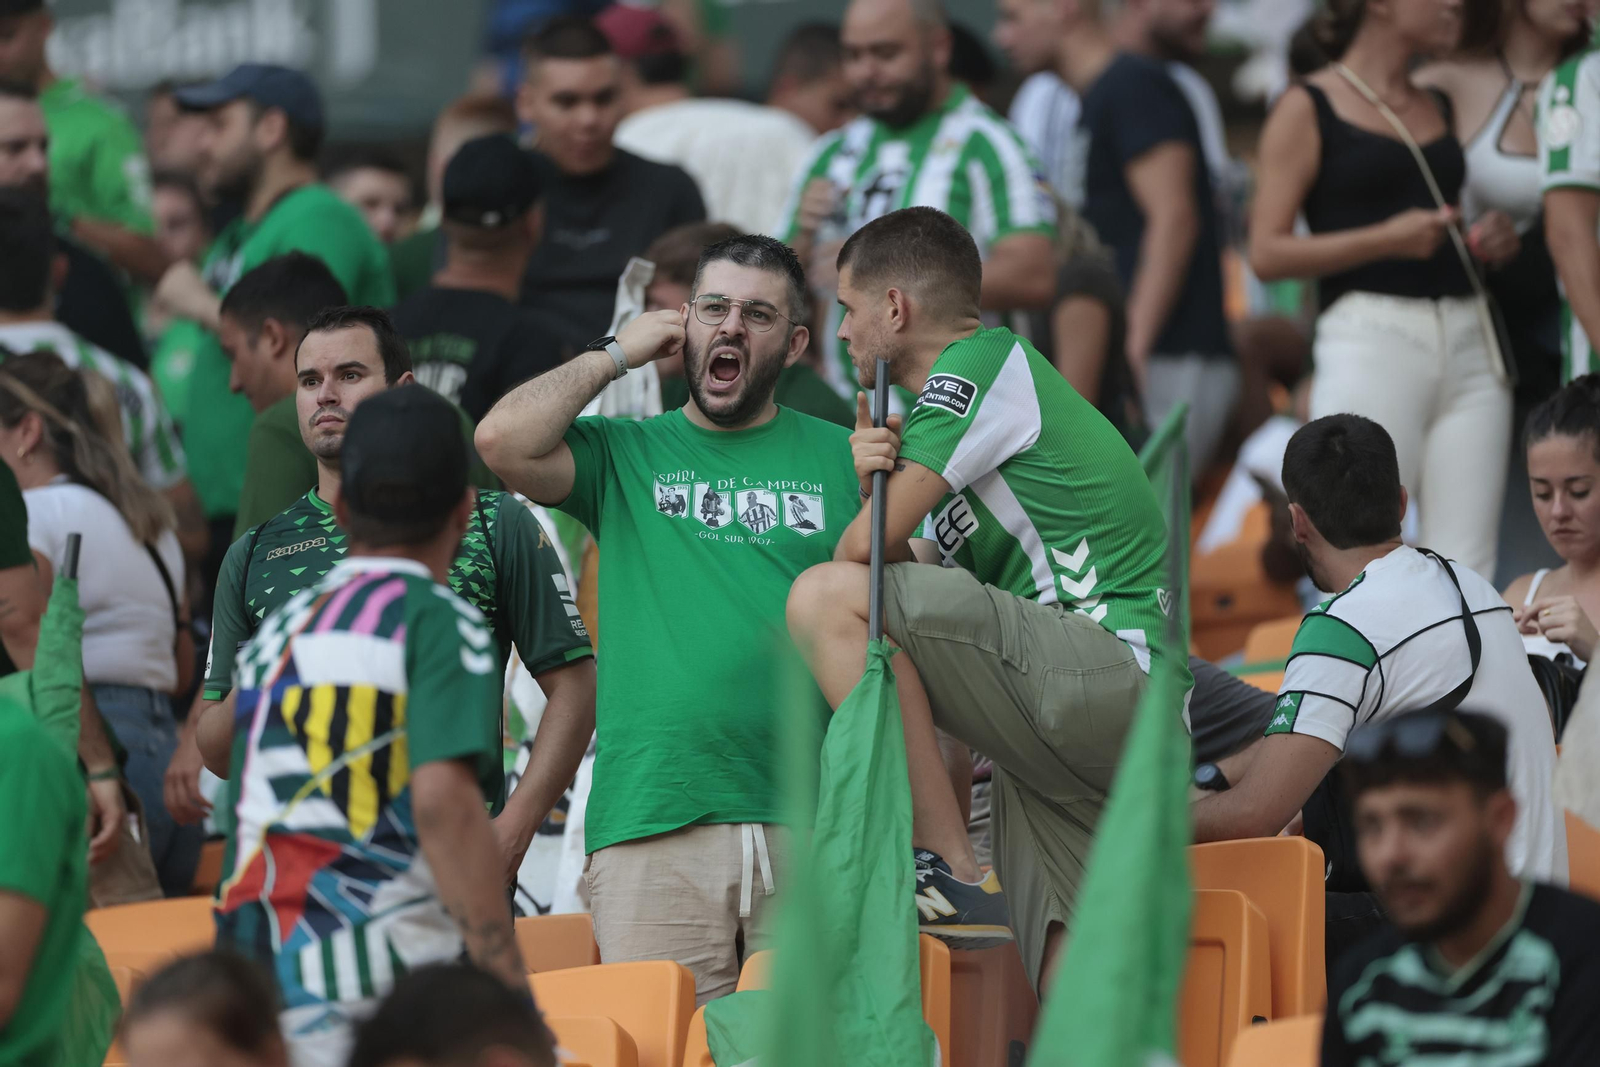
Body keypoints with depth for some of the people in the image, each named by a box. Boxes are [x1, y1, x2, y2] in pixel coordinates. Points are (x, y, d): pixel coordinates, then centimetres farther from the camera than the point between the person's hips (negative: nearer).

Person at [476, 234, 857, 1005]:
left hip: (809, 826, 1)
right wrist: (617, 355, 6)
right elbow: (504, 442, -5)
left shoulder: (841, 459, 15)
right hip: (651, 827, 0)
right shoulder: (624, 456, 13)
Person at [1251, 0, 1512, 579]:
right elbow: (1267, 253, -5)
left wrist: (1493, 243, 9)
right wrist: (1386, 239, -15)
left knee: (1468, 573, -2)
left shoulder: (1440, 106, 19)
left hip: (1466, 341, 6)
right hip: (1369, 338, -6)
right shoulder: (1309, 108, 2)